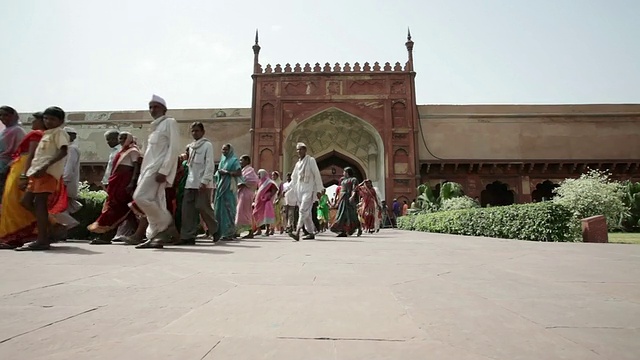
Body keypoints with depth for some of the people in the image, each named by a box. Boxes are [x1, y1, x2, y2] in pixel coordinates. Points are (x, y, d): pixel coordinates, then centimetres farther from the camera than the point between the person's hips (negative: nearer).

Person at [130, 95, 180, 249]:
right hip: (150, 167, 8)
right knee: (154, 203, 4)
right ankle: (155, 237, 6)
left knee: (140, 197, -18)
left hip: (160, 167, -8)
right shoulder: (155, 126, 25)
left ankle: (167, 225, -7)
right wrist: (142, 174, 17)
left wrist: (163, 171, -21)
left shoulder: (170, 122, 0)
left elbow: (173, 148, -12)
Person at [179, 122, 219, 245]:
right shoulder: (190, 146, 19)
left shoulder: (207, 145, -1)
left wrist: (204, 181, -17)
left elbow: (209, 165, -9)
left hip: (203, 183, -6)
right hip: (190, 183, 6)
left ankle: (215, 230, 14)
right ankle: (188, 236, 3)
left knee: (203, 208, -6)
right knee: (187, 209, -1)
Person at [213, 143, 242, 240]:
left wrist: (227, 172, -15)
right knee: (219, 208, 3)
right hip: (220, 186, 7)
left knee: (227, 208, -9)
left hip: (229, 187, -7)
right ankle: (220, 232, 7)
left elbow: (239, 173, -11)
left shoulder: (234, 160, 0)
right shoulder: (222, 160, 20)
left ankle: (229, 233, -7)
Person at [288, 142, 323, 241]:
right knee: (306, 213, 8)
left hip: (309, 190, -6)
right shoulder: (298, 163, 16)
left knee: (303, 211, -18)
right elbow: (293, 179, 20)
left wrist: (319, 189, -8)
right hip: (299, 190, 6)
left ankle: (297, 233, -28)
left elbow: (317, 175, -4)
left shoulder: (311, 160, -1)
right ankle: (311, 233, 17)